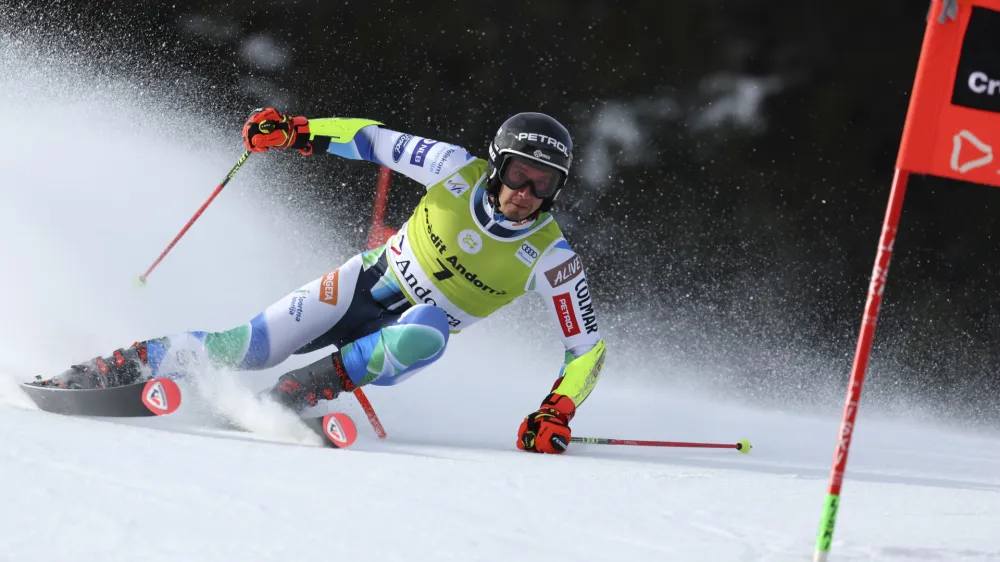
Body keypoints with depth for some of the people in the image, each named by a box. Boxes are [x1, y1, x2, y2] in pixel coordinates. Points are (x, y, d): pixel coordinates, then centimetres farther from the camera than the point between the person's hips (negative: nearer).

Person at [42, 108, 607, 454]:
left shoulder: (551, 257, -19)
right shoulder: (458, 169, -15)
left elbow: (588, 347, -15)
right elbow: (373, 139, -3)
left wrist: (556, 413, -30)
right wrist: (294, 130, -15)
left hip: (414, 329, -1)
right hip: (369, 283, 1)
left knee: (430, 331, -39)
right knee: (249, 347, -15)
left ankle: (286, 399, -32)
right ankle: (116, 367, -1)